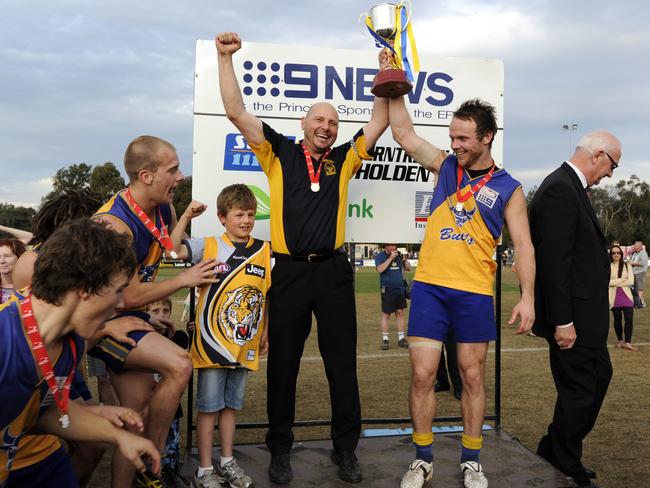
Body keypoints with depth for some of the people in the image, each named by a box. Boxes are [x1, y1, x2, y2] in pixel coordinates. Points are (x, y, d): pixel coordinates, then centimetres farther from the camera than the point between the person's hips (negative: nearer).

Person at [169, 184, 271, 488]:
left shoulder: (265, 251, 4)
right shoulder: (210, 247, -5)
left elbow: (269, 296, 10)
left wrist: (266, 334, 11)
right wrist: (186, 216, -20)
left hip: (245, 346, 4)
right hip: (212, 343, -3)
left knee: (231, 405, 17)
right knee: (208, 406, 6)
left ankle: (227, 461, 32)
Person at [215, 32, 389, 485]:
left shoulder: (344, 159, 12)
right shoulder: (279, 153, 7)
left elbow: (379, 123, 12)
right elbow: (237, 112, 2)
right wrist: (226, 58, -2)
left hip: (334, 271, 2)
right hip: (289, 272, -1)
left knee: (343, 364, 7)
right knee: (283, 364, 8)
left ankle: (346, 448, 22)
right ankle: (280, 449, 23)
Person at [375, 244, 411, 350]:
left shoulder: (398, 255, 11)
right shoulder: (380, 256, -2)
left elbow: (408, 268, 13)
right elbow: (380, 269, -19)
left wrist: (403, 258, -4)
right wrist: (390, 258, -17)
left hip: (400, 290, 5)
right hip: (387, 290, -5)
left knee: (400, 313, 7)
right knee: (386, 314, 0)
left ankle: (401, 338, 14)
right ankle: (385, 339, 7)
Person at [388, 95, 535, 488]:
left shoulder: (508, 188, 3)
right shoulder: (445, 166, 10)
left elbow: (523, 245, -1)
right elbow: (404, 134, 7)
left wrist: (527, 297, -10)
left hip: (474, 293, -1)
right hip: (429, 286, 2)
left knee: (473, 376, 8)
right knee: (422, 374, 1)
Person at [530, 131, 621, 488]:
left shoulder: (570, 187, 13)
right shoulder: (559, 190, -19)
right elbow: (553, 261, -24)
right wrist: (563, 321, -23)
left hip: (585, 313, 11)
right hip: (572, 316, -11)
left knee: (599, 377, 20)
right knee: (579, 391, 3)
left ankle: (554, 449, 32)